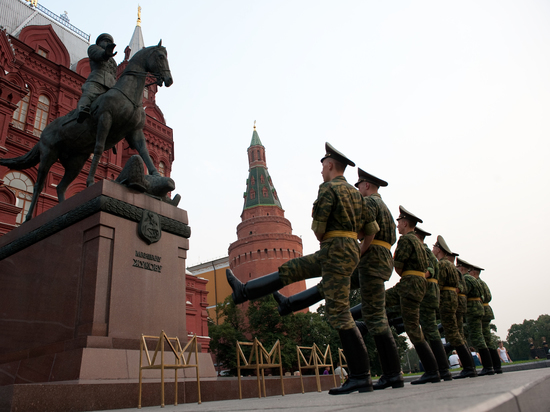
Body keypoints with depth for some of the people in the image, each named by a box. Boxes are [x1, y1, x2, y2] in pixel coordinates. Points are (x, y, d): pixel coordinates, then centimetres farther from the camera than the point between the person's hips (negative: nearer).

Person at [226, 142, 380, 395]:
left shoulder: (328, 188, -10)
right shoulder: (354, 193, 16)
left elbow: (318, 227, -14)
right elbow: (372, 228, 14)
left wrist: (322, 238, 9)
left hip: (336, 253, -10)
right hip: (346, 252, 10)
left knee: (339, 315, -7)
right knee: (289, 270, 15)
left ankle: (361, 377, -1)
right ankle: (244, 292, 25)